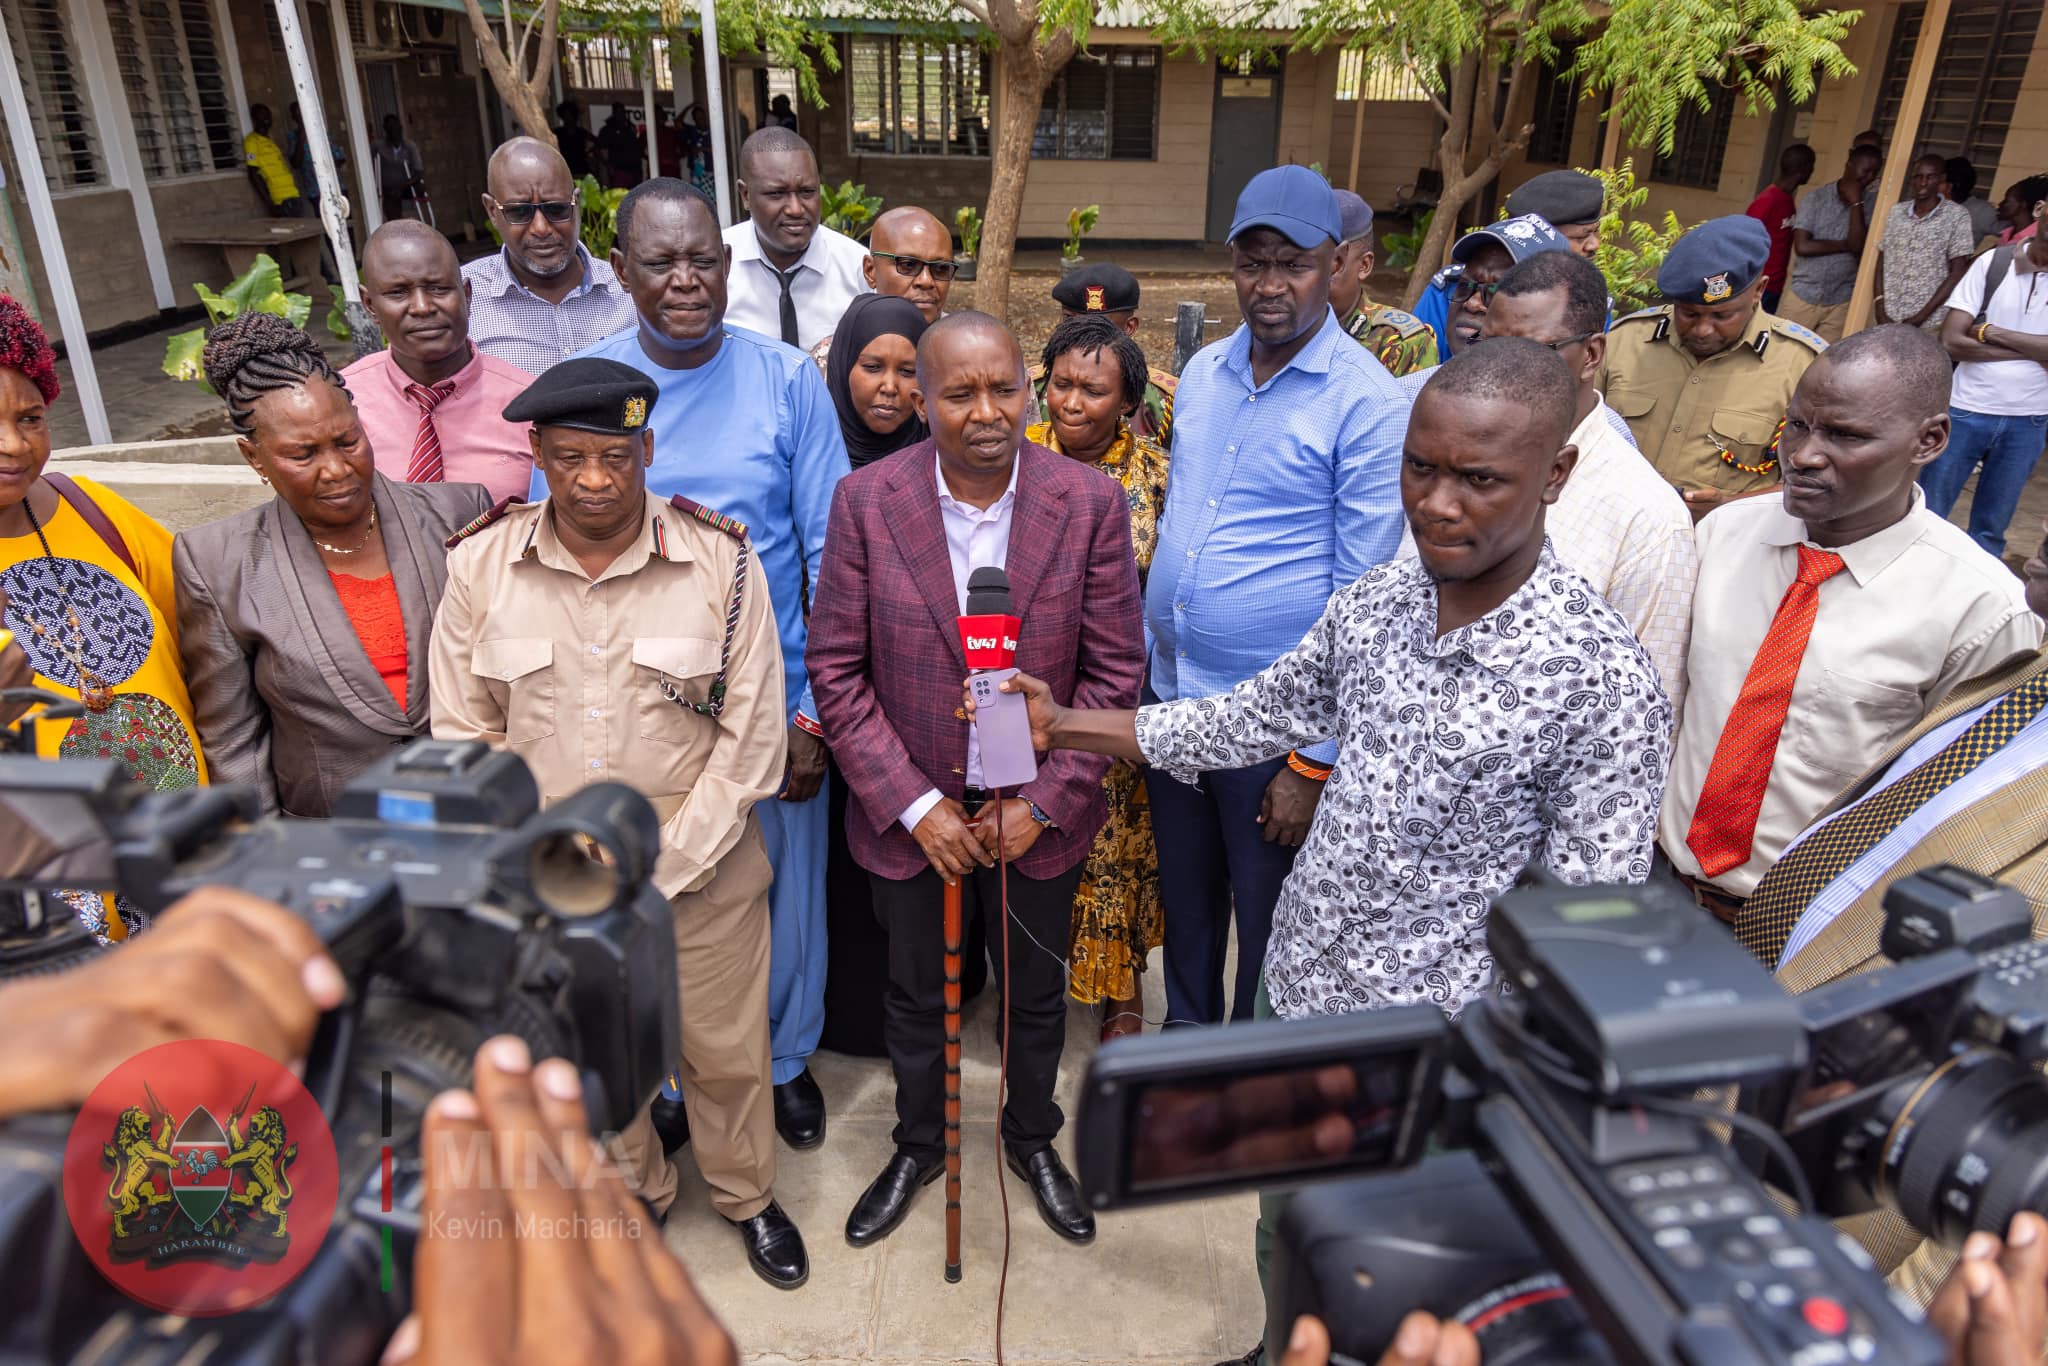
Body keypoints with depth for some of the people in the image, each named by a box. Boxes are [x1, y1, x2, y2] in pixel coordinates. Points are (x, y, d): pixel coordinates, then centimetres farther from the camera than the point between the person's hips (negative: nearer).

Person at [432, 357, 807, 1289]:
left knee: (728, 1047, 15)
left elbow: (750, 739, -10)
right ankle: (634, 1190, 49)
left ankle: (746, 1194, 44)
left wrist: (658, 872, -13)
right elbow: (463, 736, -1)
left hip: (701, 861, -1)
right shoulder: (478, 565, -7)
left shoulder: (721, 562, -13)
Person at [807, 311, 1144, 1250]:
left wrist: (1044, 803, -13)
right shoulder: (866, 501, -13)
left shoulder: (1090, 503, -13)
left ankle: (1032, 1139, 49)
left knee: (1036, 992, 21)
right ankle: (919, 1144, 48)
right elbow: (836, 669, -9)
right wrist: (915, 806, -13)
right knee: (917, 994, 21)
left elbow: (1115, 671, -9)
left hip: (1038, 813, 0)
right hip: (910, 812, 0)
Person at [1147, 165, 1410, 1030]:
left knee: (1267, 934, 14)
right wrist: (1143, 659, 11)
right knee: (1184, 909, 22)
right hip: (1173, 700, 6)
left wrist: (1316, 761, -14)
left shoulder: (1370, 405, -14)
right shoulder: (1201, 373, 5)